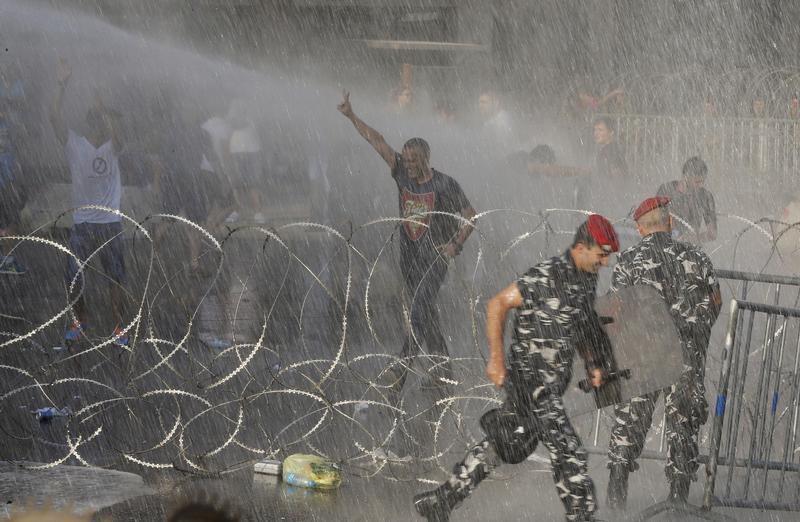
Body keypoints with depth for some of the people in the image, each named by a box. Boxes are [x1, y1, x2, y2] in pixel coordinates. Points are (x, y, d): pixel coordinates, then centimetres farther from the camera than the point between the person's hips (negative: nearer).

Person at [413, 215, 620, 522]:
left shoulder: (587, 278, 9)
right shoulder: (547, 276, -19)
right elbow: (498, 304, -17)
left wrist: (592, 363, 8)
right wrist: (496, 357, -21)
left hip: (555, 380, 9)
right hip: (532, 379, -9)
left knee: (504, 444, 14)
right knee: (568, 452, -7)